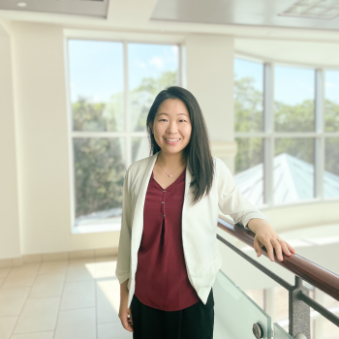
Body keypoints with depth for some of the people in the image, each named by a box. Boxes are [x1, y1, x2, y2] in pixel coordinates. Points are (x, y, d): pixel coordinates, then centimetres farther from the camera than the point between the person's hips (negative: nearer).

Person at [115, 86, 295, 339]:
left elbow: (242, 209, 2)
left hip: (193, 300, -1)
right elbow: (128, 235, 4)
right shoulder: (136, 173, -2)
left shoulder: (213, 170, -8)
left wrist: (262, 226, -21)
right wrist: (124, 293, 9)